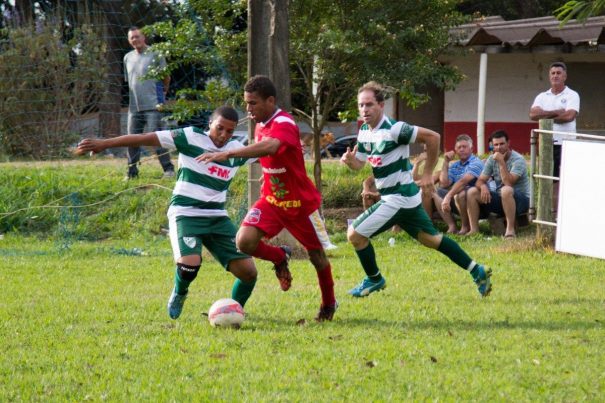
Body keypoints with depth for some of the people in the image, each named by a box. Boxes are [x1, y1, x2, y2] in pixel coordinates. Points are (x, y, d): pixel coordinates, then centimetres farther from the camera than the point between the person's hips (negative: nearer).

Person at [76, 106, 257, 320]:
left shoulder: (237, 150, 6)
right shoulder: (191, 138, -8)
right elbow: (147, 138, -10)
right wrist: (104, 143, -13)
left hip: (217, 217, 5)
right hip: (185, 214, -5)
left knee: (248, 271, -5)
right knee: (190, 263, -30)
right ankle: (179, 295, 6)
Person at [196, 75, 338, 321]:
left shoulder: (284, 125, -26)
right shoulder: (260, 126, 2)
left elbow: (269, 147, -48)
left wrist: (228, 154, -55)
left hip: (301, 203, -6)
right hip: (271, 200, 6)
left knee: (317, 255, 8)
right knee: (245, 241, -17)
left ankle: (329, 305, 33)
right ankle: (280, 258, 14)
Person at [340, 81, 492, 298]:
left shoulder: (393, 129, -21)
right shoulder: (364, 131, 5)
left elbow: (432, 137, -21)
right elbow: (359, 164, 12)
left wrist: (428, 173, -15)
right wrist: (349, 160, -12)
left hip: (398, 198, -9)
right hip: (407, 197, 9)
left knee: (355, 234, -5)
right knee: (431, 239, 18)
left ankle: (374, 279, 15)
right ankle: (477, 271, 24)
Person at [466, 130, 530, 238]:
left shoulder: (518, 160, -16)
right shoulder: (492, 159, 4)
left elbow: (508, 183, -29)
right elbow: (480, 180, 2)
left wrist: (501, 162, -28)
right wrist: (483, 186, -22)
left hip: (521, 200, -6)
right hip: (500, 200, 7)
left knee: (506, 190, -40)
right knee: (472, 192, -8)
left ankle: (510, 229, -35)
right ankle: (474, 230, -12)